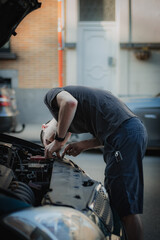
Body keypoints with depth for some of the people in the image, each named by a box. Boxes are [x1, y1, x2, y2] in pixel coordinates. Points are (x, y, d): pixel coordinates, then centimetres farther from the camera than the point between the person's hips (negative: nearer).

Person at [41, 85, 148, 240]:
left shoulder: (52, 96, 10)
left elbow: (70, 103, -15)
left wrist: (59, 140, -3)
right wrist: (84, 145, 16)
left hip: (124, 134, -10)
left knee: (126, 207, -7)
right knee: (112, 195, 19)